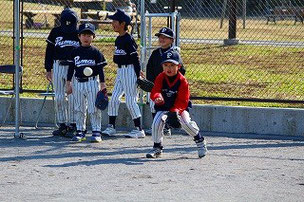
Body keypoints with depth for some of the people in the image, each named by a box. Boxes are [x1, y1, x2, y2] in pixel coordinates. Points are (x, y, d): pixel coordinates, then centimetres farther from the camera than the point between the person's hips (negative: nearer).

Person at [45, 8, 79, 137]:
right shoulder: (56, 32, 7)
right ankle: (62, 125, 11)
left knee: (72, 98, -5)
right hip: (58, 66, 2)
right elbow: (49, 51, 10)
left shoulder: (79, 34, 4)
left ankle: (72, 126, 1)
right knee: (59, 97, 4)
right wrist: (48, 69, 6)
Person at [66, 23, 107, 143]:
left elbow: (100, 70, -2)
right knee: (79, 109, 8)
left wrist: (103, 85, -6)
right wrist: (68, 83, 7)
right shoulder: (75, 52, 7)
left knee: (94, 109, -3)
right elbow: (71, 68, 11)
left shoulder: (96, 52, -2)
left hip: (92, 83, -4)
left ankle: (96, 132, 1)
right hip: (78, 83, 4)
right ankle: (80, 131, 15)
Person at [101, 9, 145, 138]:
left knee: (130, 101, -7)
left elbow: (135, 58, -16)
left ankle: (139, 130, -1)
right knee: (114, 99, 7)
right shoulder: (118, 39, 12)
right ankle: (111, 127, 13)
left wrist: (138, 75, -18)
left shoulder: (128, 39, -15)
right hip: (120, 71, 9)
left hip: (129, 70, -9)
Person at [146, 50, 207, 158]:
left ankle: (200, 142, 4)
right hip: (163, 107, 2)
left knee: (186, 123, -23)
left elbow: (183, 101, -17)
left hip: (179, 107, -2)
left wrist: (175, 111, -33)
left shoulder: (182, 81, -16)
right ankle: (157, 148, 1)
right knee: (156, 122, -20)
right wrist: (157, 97, -44)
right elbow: (155, 92, -18)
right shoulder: (160, 78, -10)